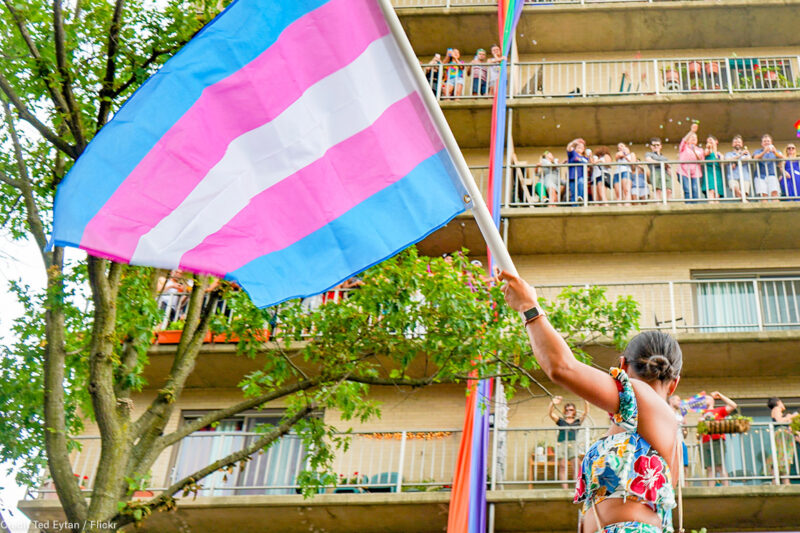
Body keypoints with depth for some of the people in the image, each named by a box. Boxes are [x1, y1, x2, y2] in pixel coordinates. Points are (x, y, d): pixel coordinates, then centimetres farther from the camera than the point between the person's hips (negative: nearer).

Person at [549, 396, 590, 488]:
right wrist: (553, 404, -9)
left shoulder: (577, 421, 17)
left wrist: (585, 402, -4)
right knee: (562, 466, -6)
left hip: (573, 444, 0)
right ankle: (565, 488, -8)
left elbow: (586, 412, 9)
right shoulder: (561, 421, 15)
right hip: (562, 444, 0)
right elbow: (550, 414, 5)